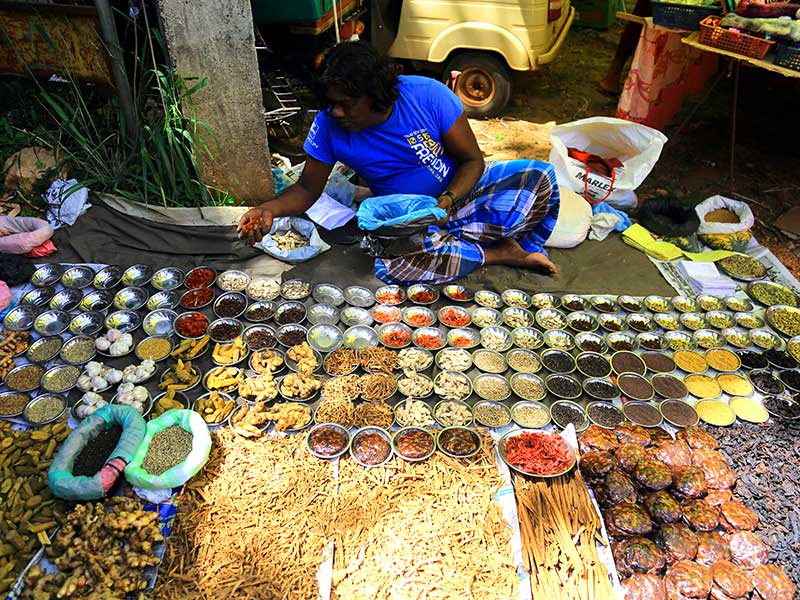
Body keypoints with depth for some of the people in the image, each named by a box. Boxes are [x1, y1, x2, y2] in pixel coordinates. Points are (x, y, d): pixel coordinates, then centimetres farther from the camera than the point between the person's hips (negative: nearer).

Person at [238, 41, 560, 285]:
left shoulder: (428, 95, -17)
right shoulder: (328, 125, -13)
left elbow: (472, 159, -12)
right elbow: (307, 189, -4)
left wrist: (448, 200, -31)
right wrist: (270, 209, -24)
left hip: (460, 191, 0)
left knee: (540, 176, -21)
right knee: (390, 264, -35)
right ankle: (498, 253, -17)